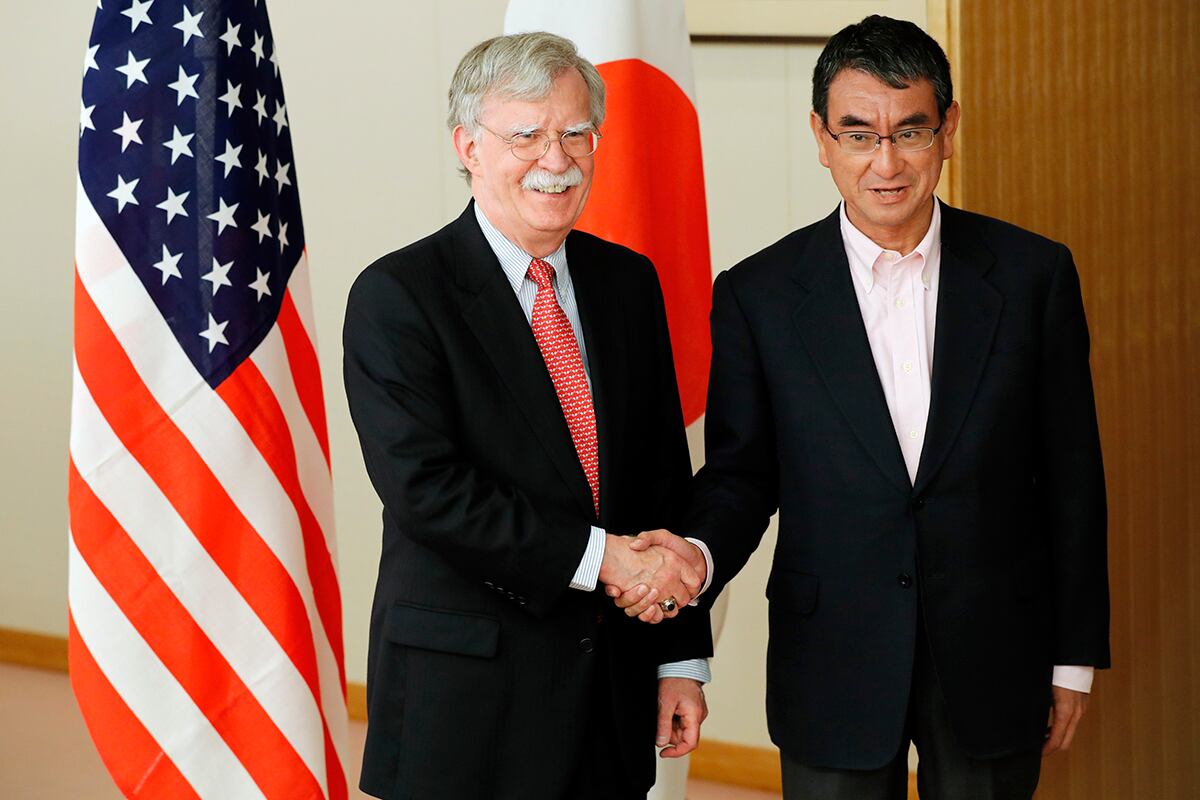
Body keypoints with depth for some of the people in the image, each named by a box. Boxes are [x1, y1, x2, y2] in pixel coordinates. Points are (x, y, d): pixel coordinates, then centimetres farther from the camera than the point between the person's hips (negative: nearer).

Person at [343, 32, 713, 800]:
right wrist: (595, 556, -20)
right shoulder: (396, 296, -9)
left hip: (613, 684, 5)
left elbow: (665, 478, 10)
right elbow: (424, 488, -18)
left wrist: (681, 656, 6)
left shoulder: (629, 281, 10)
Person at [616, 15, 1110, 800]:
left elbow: (1071, 477, 2)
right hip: (835, 671, -1)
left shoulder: (1031, 273, -1)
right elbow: (741, 472, 1)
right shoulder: (758, 295, -3)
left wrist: (1076, 656, 4)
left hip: (993, 667, 1)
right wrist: (699, 553, -21)